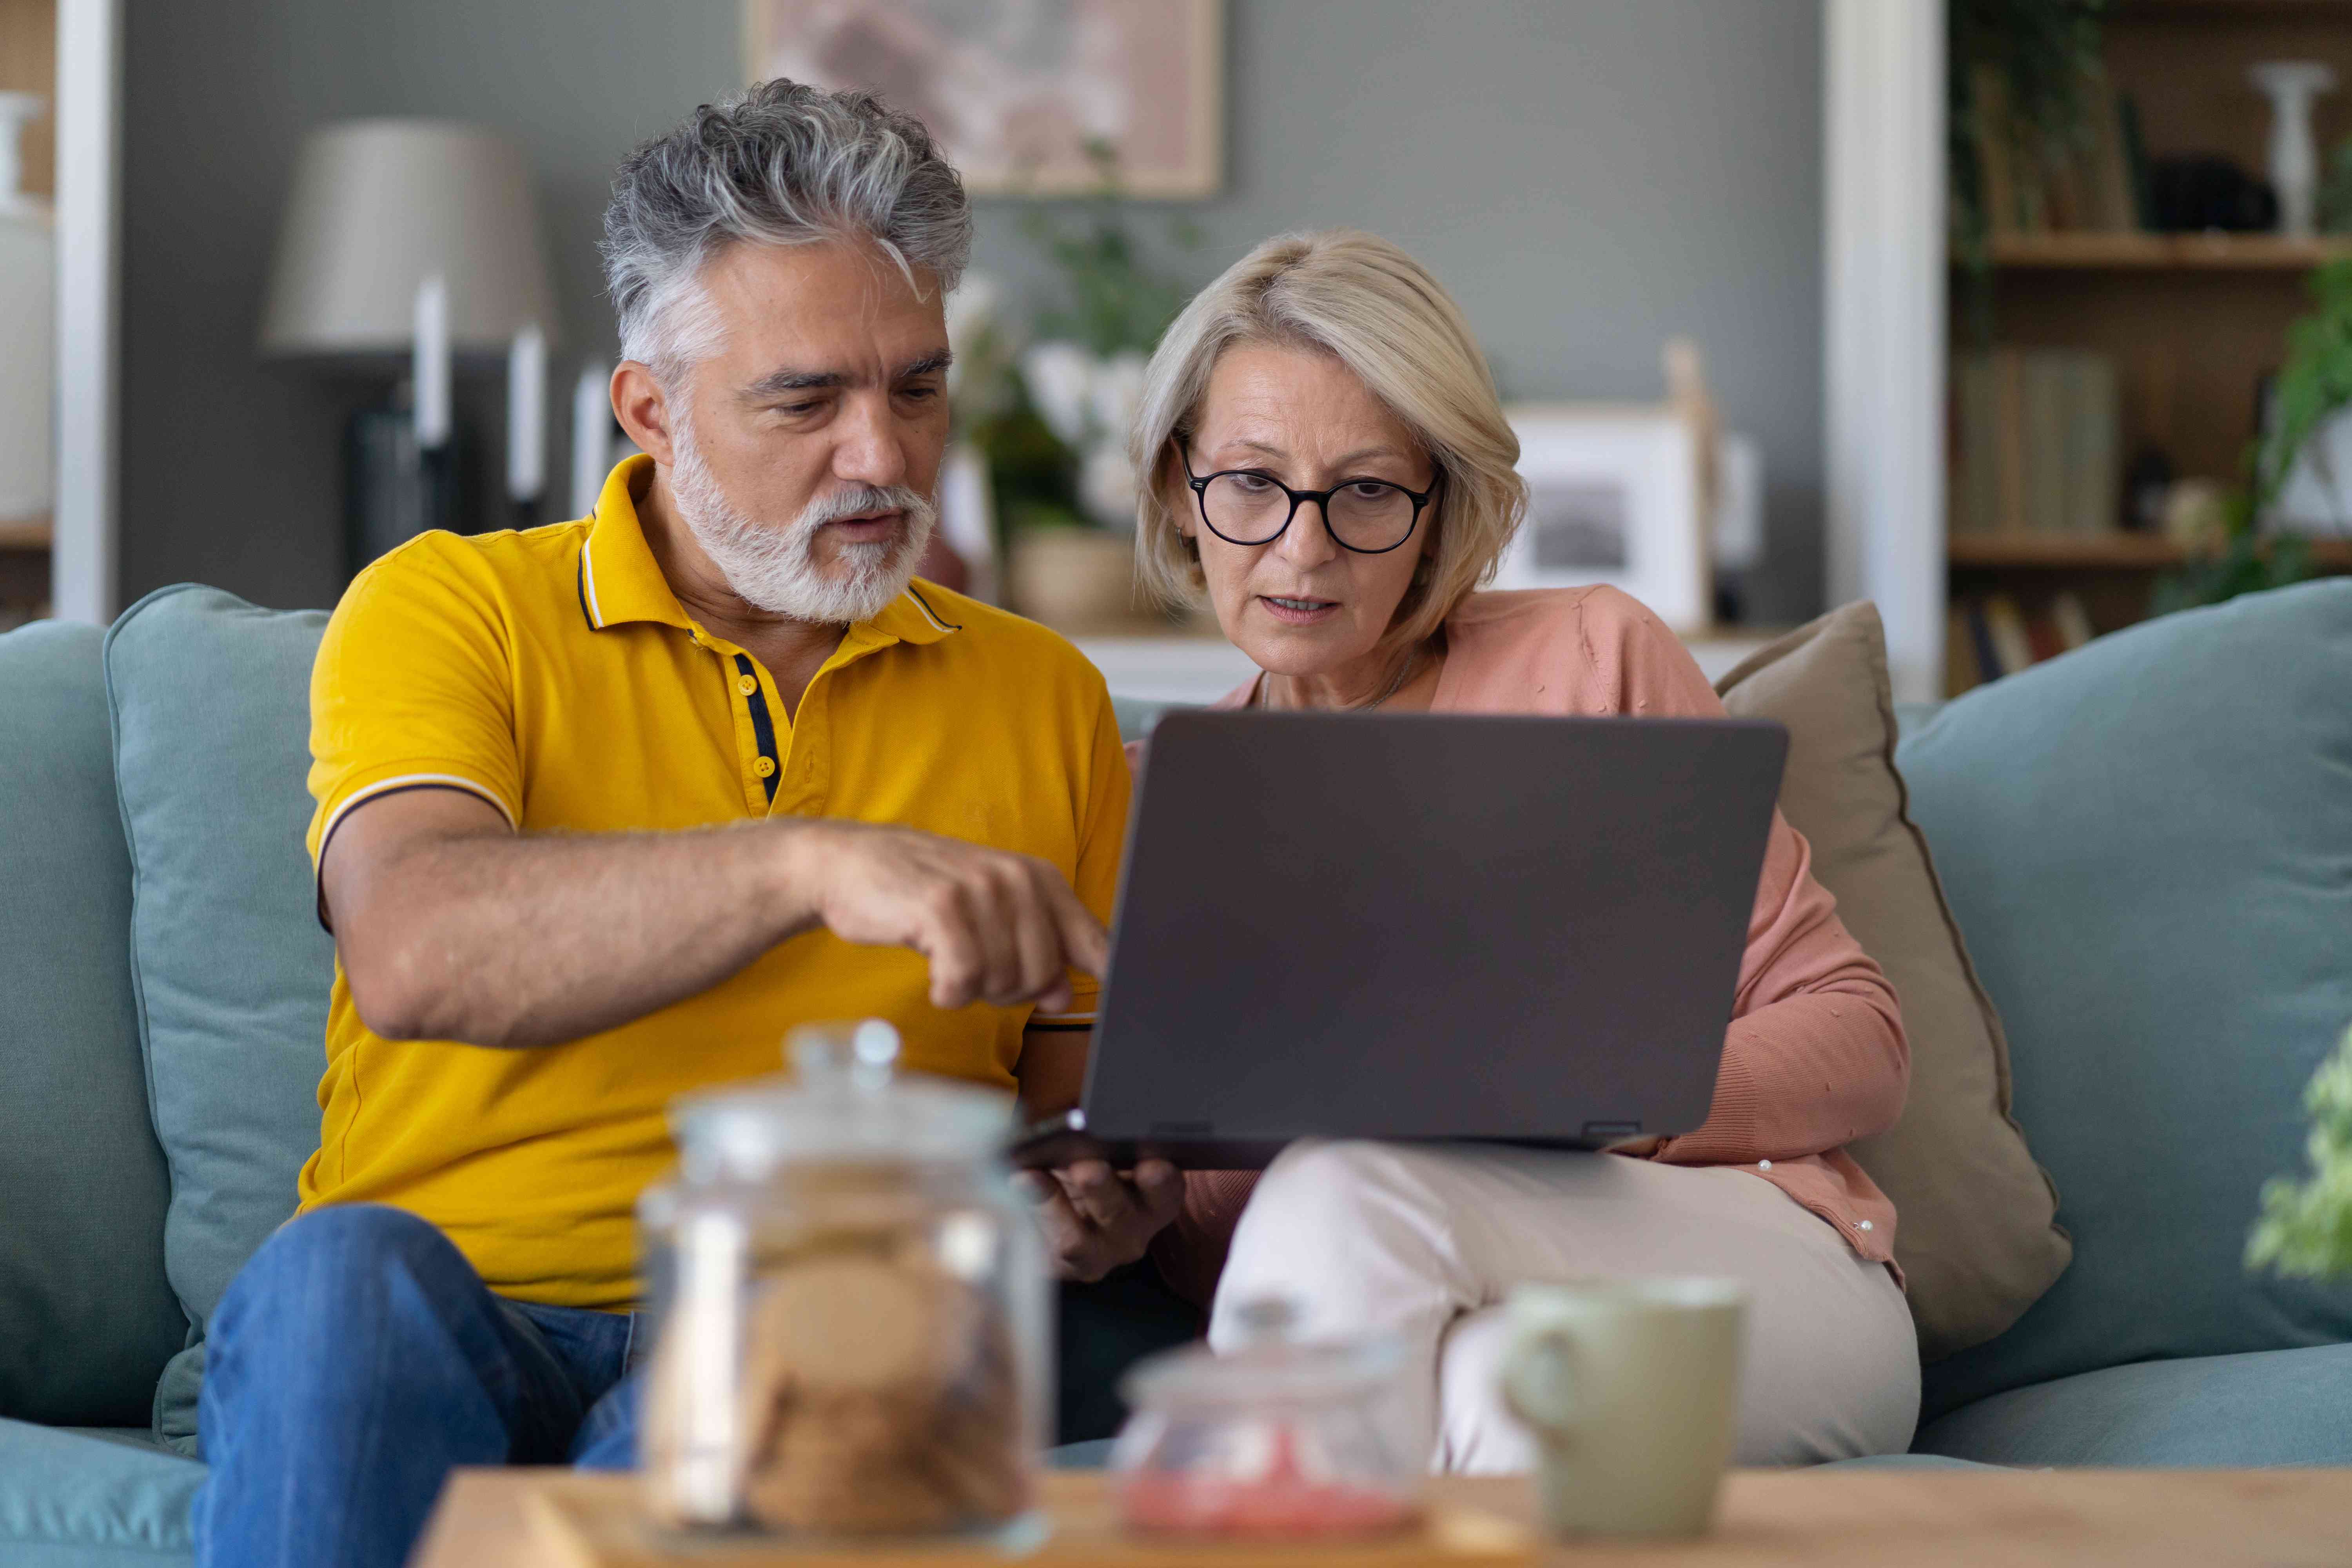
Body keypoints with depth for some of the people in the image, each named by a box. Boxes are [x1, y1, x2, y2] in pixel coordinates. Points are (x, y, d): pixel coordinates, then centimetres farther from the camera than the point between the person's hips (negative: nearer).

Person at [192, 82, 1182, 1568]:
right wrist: (811, 864, -28)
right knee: (339, 1276, -37)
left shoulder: (1044, 697, 18)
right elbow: (413, 955, -15)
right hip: (446, 1328, -1)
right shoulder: (452, 609, 6)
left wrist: (1098, 1199, -3)